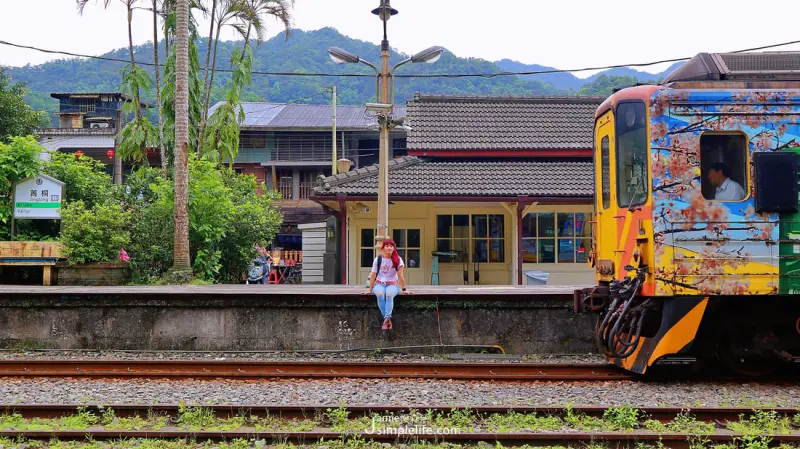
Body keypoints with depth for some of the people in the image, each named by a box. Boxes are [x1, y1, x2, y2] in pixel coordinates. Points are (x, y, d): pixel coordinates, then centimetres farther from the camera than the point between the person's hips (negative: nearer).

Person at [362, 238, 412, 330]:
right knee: (380, 294, -35)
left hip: (392, 284, -1)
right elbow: (373, 275, 5)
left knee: (389, 294, -37)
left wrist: (404, 289, -5)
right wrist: (370, 290, 5)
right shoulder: (378, 259, 3)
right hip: (379, 284, 1)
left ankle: (386, 320, -37)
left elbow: (400, 275, -3)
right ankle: (388, 319, -30)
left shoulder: (397, 259, 0)